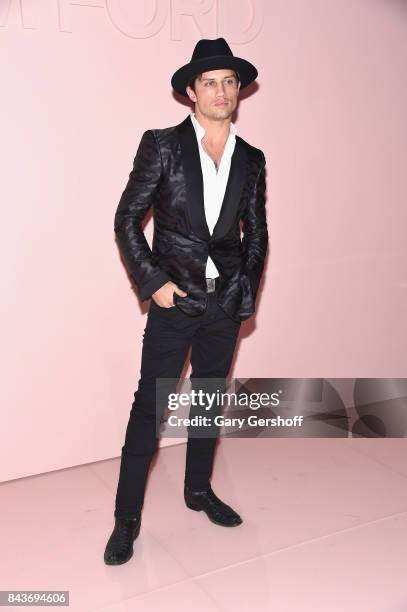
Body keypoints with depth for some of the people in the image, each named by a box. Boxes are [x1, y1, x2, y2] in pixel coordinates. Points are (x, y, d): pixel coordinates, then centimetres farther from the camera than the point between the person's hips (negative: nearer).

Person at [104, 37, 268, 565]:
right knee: (150, 404, -1)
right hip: (174, 300, -4)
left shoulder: (251, 159, 8)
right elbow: (127, 220, -4)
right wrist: (153, 282, -10)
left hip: (226, 303, 4)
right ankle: (127, 517, 12)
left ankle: (199, 490, 34)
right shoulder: (162, 144, -3)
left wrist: (248, 292, 7)